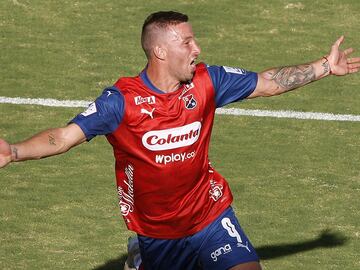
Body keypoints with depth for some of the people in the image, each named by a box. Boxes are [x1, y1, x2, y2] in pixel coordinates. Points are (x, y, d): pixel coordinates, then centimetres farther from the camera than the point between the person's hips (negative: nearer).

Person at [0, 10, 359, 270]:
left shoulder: (206, 82, -8)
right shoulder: (121, 100, -19)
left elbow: (268, 83, 4)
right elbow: (65, 136, -23)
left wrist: (325, 67, 4)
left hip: (210, 216, 2)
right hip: (155, 233, -2)